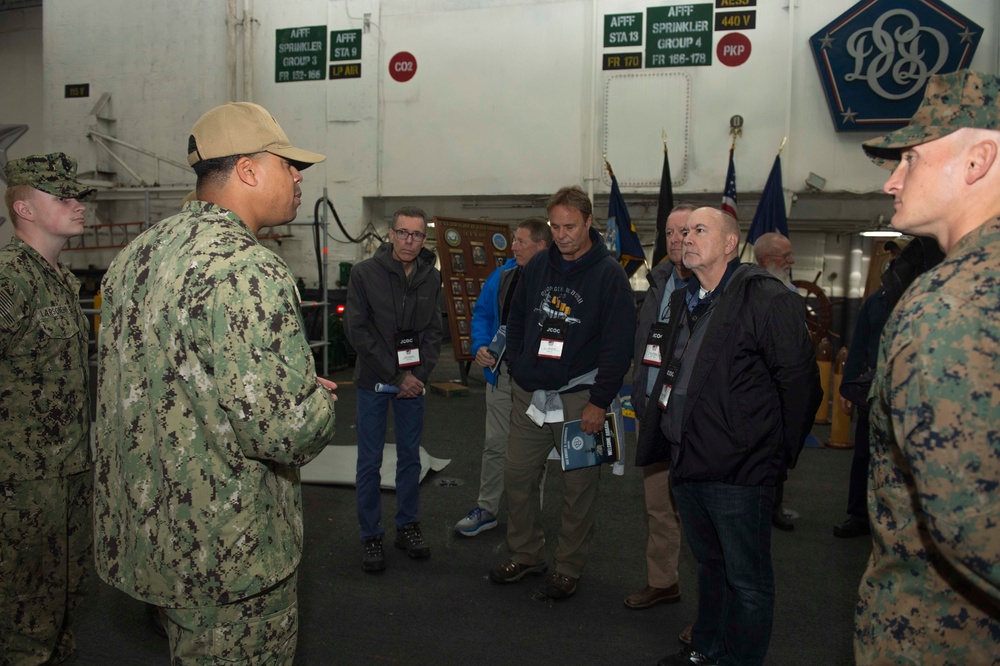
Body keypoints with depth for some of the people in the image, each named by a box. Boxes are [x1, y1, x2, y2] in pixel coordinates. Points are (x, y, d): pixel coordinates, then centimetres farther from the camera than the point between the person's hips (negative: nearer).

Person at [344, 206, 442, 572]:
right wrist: (396, 376, -14)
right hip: (373, 381, -3)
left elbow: (433, 332, 5)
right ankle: (371, 536, 17)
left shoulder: (431, 278, 1)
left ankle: (408, 526, 28)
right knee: (370, 461, 4)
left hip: (413, 380, 3)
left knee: (410, 458, 12)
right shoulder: (365, 273, -9)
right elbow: (358, 331, -12)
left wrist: (419, 375, -8)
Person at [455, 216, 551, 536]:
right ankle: (486, 509, 29)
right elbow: (481, 313, 13)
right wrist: (480, 347, -2)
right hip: (501, 372, 5)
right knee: (495, 445, 14)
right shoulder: (502, 275, 4)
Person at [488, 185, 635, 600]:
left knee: (578, 488, 6)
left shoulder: (609, 274, -8)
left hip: (579, 398, -4)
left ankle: (568, 569, 23)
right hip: (528, 394, 5)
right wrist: (518, 371, 7)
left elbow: (619, 344, -11)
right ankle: (526, 555, 29)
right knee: (517, 476, 10)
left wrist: (600, 401, -14)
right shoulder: (537, 266, 7)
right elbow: (516, 321, 16)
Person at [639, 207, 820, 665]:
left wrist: (778, 454, -7)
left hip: (738, 472, -8)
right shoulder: (684, 301, 14)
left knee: (747, 580, 6)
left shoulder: (767, 299, -13)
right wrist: (657, 434, 17)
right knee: (709, 566, 24)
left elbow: (800, 382, -13)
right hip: (688, 464, 8)